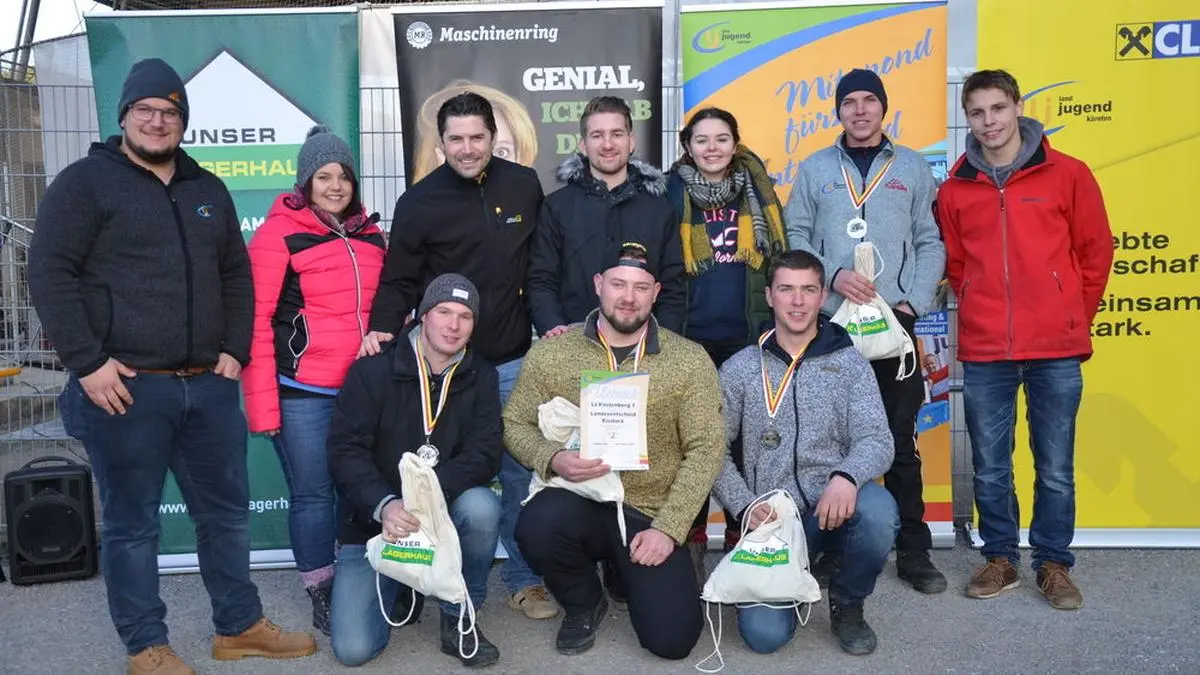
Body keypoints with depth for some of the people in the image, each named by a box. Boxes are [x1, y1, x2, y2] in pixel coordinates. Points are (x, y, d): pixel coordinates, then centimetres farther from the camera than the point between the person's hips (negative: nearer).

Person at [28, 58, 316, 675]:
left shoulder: (207, 190, 16)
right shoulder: (86, 182, -1)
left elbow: (236, 275, 19)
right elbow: (50, 274, -7)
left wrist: (234, 350, 7)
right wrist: (87, 362, -14)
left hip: (209, 386, 6)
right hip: (123, 387, -5)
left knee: (226, 511, 13)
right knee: (131, 523, 6)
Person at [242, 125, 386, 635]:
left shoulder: (370, 234, 12)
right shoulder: (279, 233, -5)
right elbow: (255, 319, -9)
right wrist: (261, 401, -13)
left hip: (363, 386, 5)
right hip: (301, 391, -4)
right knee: (312, 493, 4)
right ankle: (322, 595, 20)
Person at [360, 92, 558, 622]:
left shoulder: (524, 185, 4)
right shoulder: (419, 202, -1)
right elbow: (399, 280, 1)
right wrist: (383, 327, -14)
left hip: (512, 359, 2)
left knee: (520, 470, 7)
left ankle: (522, 578, 21)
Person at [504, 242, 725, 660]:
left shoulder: (690, 360, -3)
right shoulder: (551, 352, -1)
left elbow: (705, 450, -5)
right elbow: (515, 423, 5)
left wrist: (668, 527, -14)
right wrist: (552, 459, -17)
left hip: (651, 515, 0)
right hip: (580, 501, 0)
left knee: (672, 639, -13)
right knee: (537, 525, -34)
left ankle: (626, 575, 24)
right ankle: (584, 603, 3)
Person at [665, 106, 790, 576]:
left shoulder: (758, 191, 8)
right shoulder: (671, 194, 2)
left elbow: (780, 260, 11)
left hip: (748, 337, 2)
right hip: (691, 338, -1)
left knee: (745, 438, 8)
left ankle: (742, 541, 21)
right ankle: (691, 542, 16)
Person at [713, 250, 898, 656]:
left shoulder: (849, 363, 4)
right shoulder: (739, 370, 5)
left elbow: (876, 439, -8)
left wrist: (846, 476, -30)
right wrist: (744, 505, -10)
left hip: (834, 507, 0)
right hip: (770, 518, 0)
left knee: (877, 511, -35)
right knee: (764, 633, -18)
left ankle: (847, 601, -1)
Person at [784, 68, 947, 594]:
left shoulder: (912, 167, 11)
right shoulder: (815, 169, 10)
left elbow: (931, 243, 7)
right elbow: (794, 237, 5)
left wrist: (913, 302, -6)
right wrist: (833, 275, -11)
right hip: (830, 323, 0)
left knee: (901, 441, 4)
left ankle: (913, 551, 14)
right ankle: (833, 546, 15)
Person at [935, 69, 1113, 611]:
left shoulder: (1067, 174, 0)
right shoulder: (955, 189, 4)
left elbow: (1095, 252, 6)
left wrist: (1073, 319, 8)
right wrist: (983, 309, 6)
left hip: (1056, 351, -1)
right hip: (984, 353, 1)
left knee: (1056, 469, 8)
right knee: (989, 469, 9)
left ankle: (1054, 565, 24)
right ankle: (1000, 559, 26)